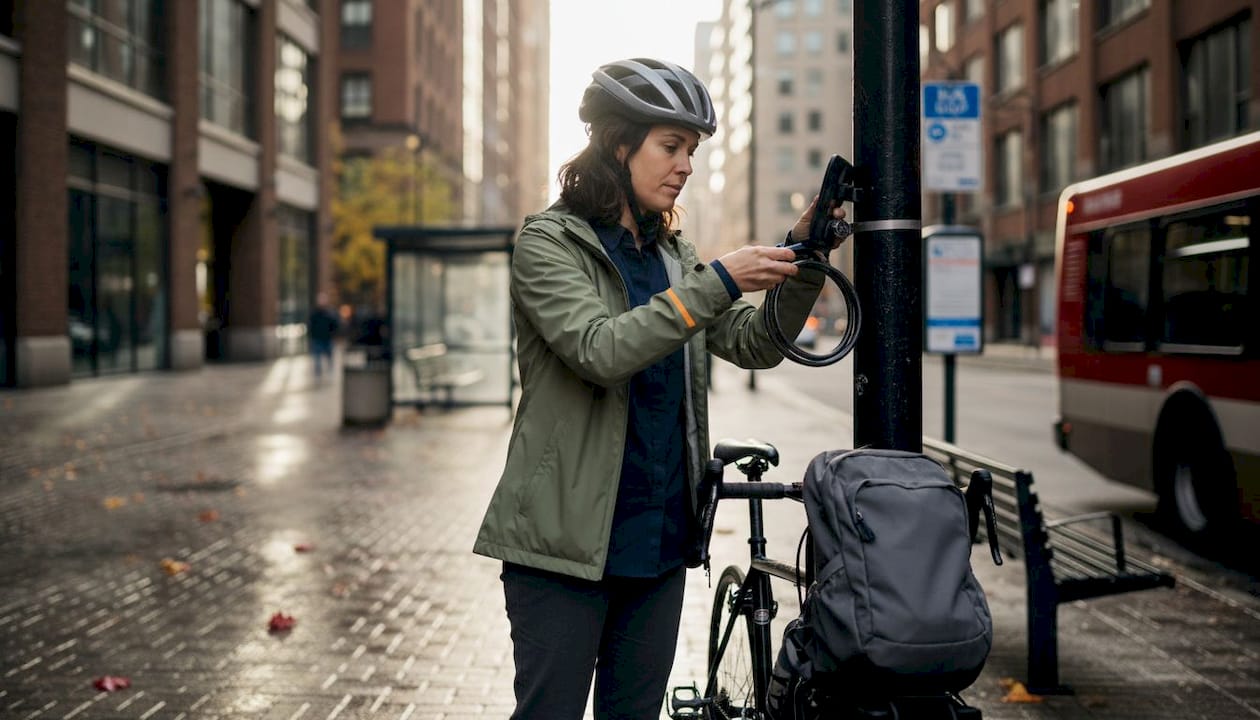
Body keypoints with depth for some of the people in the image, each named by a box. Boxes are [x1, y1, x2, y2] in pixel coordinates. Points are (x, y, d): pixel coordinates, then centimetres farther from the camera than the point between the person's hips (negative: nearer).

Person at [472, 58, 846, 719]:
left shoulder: (672, 253, 14)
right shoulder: (549, 242, -7)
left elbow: (754, 345, 7)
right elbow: (601, 351, -22)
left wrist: (801, 258, -6)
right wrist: (715, 284, -24)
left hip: (658, 541, 7)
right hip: (567, 541, -6)